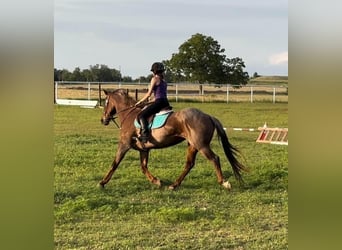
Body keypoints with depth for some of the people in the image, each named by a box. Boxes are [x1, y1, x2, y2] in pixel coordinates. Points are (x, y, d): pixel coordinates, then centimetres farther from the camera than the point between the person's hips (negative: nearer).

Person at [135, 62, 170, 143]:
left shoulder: (155, 79, -3)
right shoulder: (163, 81, 21)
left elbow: (149, 94, -7)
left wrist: (140, 102, 4)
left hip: (159, 102, -9)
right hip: (166, 102, 9)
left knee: (141, 115, -13)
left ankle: (145, 134, -31)